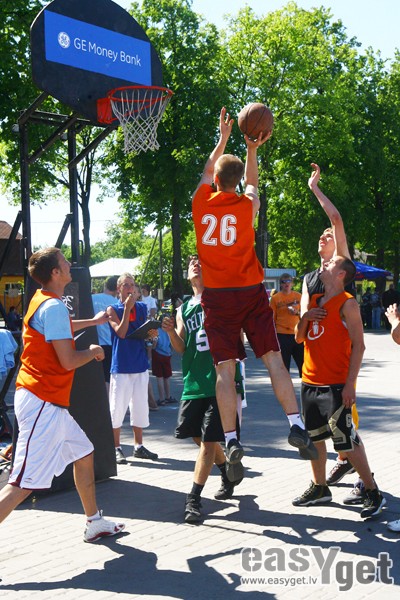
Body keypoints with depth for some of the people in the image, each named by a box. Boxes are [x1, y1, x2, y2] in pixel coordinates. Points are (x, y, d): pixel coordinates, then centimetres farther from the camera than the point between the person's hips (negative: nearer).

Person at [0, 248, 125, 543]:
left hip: (51, 404, 11)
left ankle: (95, 523, 34)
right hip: (42, 404, -11)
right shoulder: (54, 306, -17)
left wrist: (93, 321, 48)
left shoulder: (44, 301, 14)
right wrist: (94, 351, -1)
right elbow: (69, 361, -21)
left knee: (84, 454, 21)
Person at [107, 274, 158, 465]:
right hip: (121, 365, -5)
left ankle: (138, 446, 22)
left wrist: (152, 333, -6)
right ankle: (116, 448, 9)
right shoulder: (113, 309, -4)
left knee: (140, 407, 11)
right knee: (117, 407, -1)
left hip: (140, 364, 5)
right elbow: (121, 332, -17)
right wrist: (127, 308, -19)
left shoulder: (142, 308, 10)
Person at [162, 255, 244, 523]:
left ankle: (194, 499, -1)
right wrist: (171, 331, -10)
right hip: (194, 382, 5)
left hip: (220, 380, -5)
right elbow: (181, 348, 8)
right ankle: (230, 472, 38)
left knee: (208, 440, -6)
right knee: (199, 436, 13)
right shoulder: (183, 309, 13)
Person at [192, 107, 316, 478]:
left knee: (225, 367, -2)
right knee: (273, 358, 3)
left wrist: (223, 138, 33)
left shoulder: (201, 203, 1)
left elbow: (207, 172, 23)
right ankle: (296, 425, -1)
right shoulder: (247, 205, -2)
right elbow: (252, 182, 23)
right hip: (250, 292, 0)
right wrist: (252, 150, 30)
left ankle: (231, 441, -6)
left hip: (217, 295, 1)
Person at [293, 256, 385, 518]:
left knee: (347, 440, -5)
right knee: (314, 437, 14)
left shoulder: (348, 303, -9)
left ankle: (373, 493, 7)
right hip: (310, 382, 8)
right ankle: (320, 488, 27)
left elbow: (358, 345, -13)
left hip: (336, 385, -7)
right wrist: (305, 317, -3)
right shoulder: (314, 301, 13)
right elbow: (299, 337, 18)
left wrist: (350, 384, -18)